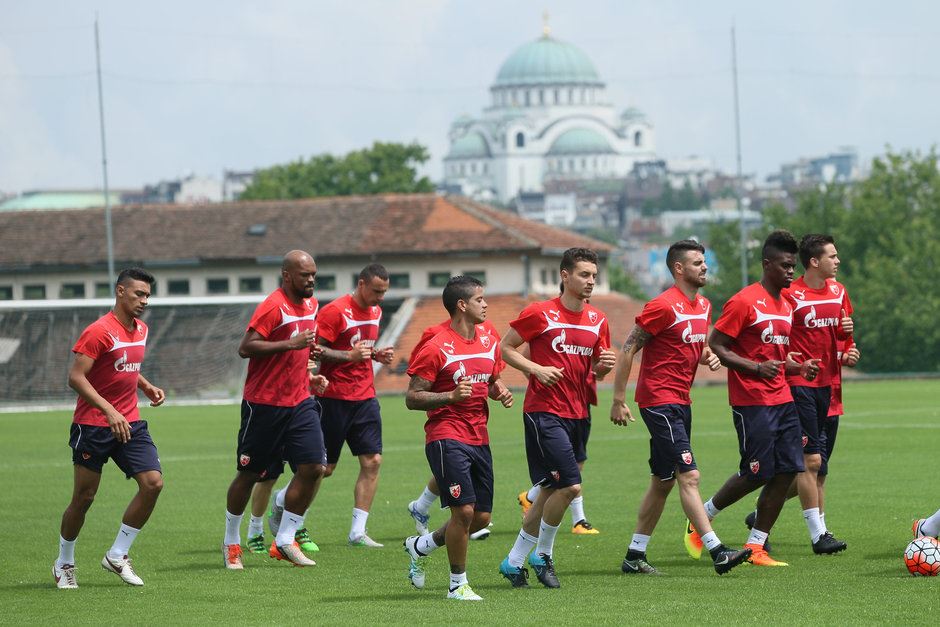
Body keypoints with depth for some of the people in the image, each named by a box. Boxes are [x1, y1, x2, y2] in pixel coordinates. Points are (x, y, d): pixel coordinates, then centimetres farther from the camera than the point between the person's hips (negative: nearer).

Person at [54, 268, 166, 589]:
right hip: (93, 425, -7)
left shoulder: (141, 329, 10)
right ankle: (64, 564, 21)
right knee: (84, 497, 1)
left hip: (130, 424, 7)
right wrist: (110, 411, -30)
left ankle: (117, 556, 2)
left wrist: (147, 387, 9)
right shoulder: (99, 331, -15)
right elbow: (76, 377, -21)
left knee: (153, 482, -10)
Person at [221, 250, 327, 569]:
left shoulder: (311, 304, 10)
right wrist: (290, 344, -28)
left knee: (313, 468, -6)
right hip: (264, 404, -7)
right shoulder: (273, 307, -16)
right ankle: (231, 542, 21)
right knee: (249, 474, 5)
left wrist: (310, 351, 9)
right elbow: (245, 348, -24)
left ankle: (285, 540, 4)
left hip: (300, 402, 7)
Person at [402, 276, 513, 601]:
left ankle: (421, 546, 31)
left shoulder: (489, 343, 11)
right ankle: (458, 584, 1)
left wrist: (501, 392, 5)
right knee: (464, 510, -15)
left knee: (481, 517, 8)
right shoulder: (436, 348, -11)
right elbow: (412, 398, -11)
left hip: (479, 439, 8)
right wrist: (451, 396, -24)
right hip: (447, 437, -8)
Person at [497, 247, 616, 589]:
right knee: (570, 485, -16)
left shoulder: (597, 319, 10)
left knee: (552, 490, 8)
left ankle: (515, 561, 19)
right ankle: (543, 555, 5)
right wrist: (536, 369, -15)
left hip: (578, 414, 7)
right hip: (544, 410, -7)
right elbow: (505, 347, -1)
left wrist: (605, 365, -4)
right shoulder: (540, 313, -8)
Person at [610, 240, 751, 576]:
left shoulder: (703, 305, 12)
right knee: (689, 476, -13)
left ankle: (634, 556, 18)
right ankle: (717, 551, -18)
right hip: (660, 401, -9)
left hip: (681, 402, 9)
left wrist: (708, 357, 2)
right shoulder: (663, 306, -15)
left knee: (663, 482, 11)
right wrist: (618, 401, -14)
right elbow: (627, 350, -13)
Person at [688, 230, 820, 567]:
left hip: (782, 399, 8)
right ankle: (701, 518, 16)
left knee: (787, 472, 0)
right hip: (752, 401, -8)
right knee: (757, 473, -7)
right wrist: (756, 368, -21)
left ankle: (755, 548, 6)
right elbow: (715, 346, -12)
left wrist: (800, 367, 7)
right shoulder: (744, 302, -10)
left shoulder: (786, 306, 16)